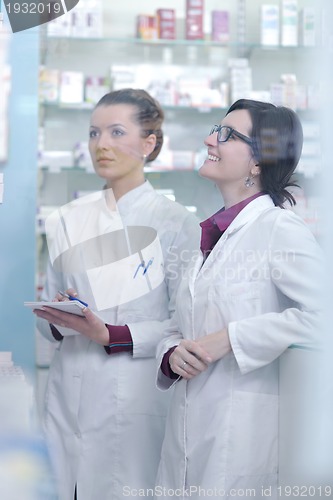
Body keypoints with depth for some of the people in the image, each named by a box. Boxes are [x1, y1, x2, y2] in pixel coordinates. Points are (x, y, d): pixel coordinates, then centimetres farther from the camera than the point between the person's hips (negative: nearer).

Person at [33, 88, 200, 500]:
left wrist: (109, 335, -18)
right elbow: (50, 320, 14)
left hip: (137, 395, -3)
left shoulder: (175, 222, -3)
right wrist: (60, 321, -9)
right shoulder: (69, 219, 10)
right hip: (71, 392, 4)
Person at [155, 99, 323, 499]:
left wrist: (230, 339, -20)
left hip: (242, 431, -7)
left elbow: (317, 317, -22)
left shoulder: (281, 229, -9)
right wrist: (172, 354, -2)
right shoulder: (212, 235, 16)